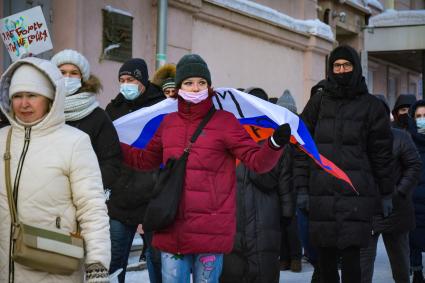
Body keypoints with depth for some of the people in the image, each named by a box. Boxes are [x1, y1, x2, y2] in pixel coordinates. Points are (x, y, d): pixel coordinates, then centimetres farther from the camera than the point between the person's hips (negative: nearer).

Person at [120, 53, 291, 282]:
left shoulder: (225, 121, -1)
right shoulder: (168, 123, 12)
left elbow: (256, 160, -6)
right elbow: (145, 160, 24)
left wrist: (275, 145, -25)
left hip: (211, 229, -4)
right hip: (172, 229, 4)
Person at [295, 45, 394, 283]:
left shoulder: (371, 106, 6)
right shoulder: (319, 102, 11)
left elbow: (382, 152, 8)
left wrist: (386, 193, 7)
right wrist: (302, 188, 3)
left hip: (356, 192, -2)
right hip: (322, 191, 2)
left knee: (351, 254, -7)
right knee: (325, 256, 6)